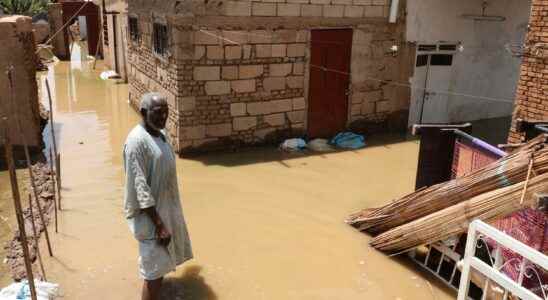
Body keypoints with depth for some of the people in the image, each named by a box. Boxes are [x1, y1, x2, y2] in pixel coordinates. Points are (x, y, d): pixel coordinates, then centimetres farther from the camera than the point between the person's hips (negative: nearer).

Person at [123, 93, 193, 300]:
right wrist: (159, 224, -25)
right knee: (154, 270, -2)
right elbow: (140, 187, -25)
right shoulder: (137, 141, -23)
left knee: (162, 263, 23)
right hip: (149, 214, -9)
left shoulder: (160, 134, 5)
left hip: (166, 207, 9)